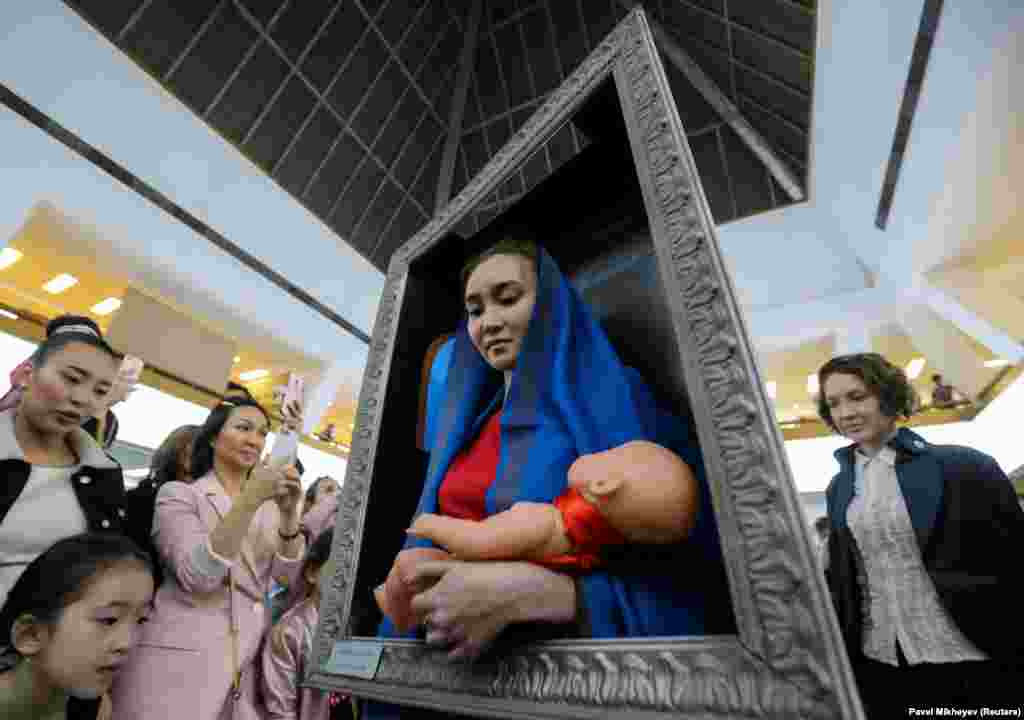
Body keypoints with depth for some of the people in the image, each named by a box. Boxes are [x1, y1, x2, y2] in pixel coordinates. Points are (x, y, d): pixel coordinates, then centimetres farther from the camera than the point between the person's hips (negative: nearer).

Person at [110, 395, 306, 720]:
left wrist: (288, 514, -20)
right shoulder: (178, 493, -5)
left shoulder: (269, 504, 7)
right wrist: (249, 501, -29)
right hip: (180, 658, -4)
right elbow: (197, 576, -19)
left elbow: (288, 576, -4)